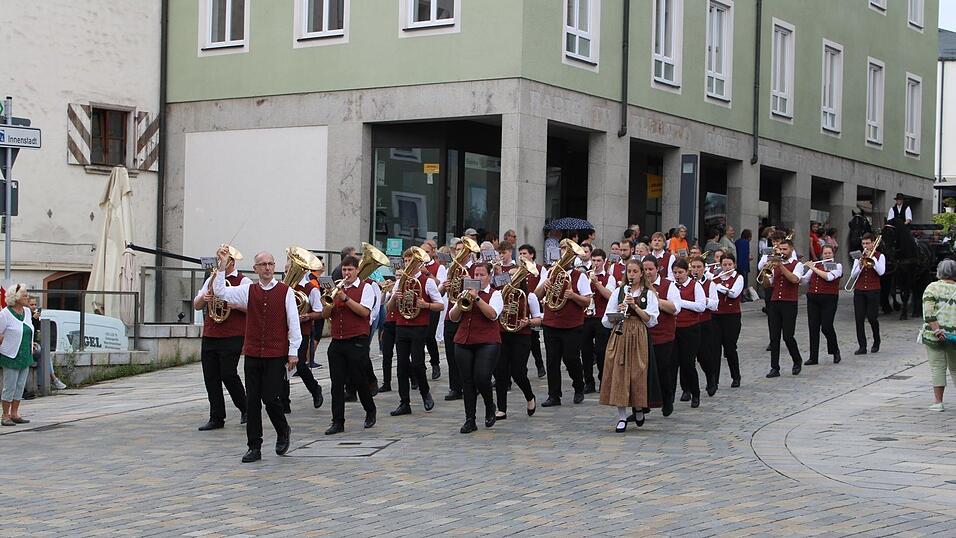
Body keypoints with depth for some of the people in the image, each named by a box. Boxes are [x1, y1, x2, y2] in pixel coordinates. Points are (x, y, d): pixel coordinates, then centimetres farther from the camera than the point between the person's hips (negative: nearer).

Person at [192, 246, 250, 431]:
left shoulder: (243, 282, -1)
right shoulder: (211, 280, 17)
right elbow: (196, 306, 17)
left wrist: (234, 304, -22)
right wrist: (203, 298, -4)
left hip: (232, 337, -6)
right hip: (209, 337, 6)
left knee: (228, 374, -10)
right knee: (211, 377, 4)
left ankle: (245, 408, 13)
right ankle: (216, 418, 11)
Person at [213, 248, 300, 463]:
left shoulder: (285, 291, -1)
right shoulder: (249, 290, 7)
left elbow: (293, 323, -1)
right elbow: (220, 292, 0)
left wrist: (293, 352, -4)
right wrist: (223, 265, -7)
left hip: (277, 355, -3)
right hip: (252, 354, 3)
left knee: (270, 397, -7)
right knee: (252, 401, 3)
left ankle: (283, 431, 22)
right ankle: (254, 447, 11)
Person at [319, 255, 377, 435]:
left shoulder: (365, 288, 1)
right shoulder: (337, 288, 15)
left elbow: (364, 311, -15)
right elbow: (325, 315, 11)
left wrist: (345, 298, -19)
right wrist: (329, 304, -9)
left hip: (357, 342, -4)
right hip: (337, 342, 5)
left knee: (359, 380, 0)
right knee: (337, 383, 1)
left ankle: (370, 412, 23)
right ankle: (338, 422, 4)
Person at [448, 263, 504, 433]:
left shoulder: (495, 294, 4)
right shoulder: (466, 293, 15)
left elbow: (492, 314, -14)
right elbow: (453, 317, 10)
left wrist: (477, 298, -20)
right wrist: (460, 304, -9)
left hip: (487, 343, -4)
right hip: (463, 342, 4)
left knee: (482, 378, -17)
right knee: (467, 382, 2)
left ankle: (490, 407, 12)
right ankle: (470, 420, 8)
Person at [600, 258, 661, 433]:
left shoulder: (649, 294, 7)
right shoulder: (618, 292, 11)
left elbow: (651, 320, -3)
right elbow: (607, 320, 8)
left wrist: (635, 306, -12)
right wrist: (618, 311, -11)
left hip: (640, 337, -1)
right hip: (619, 335, 1)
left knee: (638, 373, -3)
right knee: (619, 373, -5)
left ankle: (639, 409, 22)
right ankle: (622, 416, 0)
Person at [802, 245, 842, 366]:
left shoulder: (837, 266, 2)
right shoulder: (815, 265, 14)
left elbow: (829, 277, -16)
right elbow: (804, 280, 12)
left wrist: (813, 268, -11)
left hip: (829, 299, -4)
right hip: (812, 298, 4)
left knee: (826, 327, -9)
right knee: (813, 327, 1)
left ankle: (835, 351, 17)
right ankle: (813, 357, 7)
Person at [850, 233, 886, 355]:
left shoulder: (879, 256, 4)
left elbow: (881, 272, -13)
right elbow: (852, 275, 7)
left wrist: (872, 258, -12)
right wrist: (860, 266, -9)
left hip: (873, 291, -3)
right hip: (859, 291, 3)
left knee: (872, 318, -5)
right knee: (859, 319, -4)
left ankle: (876, 342, 19)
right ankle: (862, 346, 0)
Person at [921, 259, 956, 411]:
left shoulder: (932, 287, -2)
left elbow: (928, 312, -12)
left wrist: (936, 330, -14)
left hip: (935, 335, -2)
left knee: (938, 367, 3)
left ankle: (938, 401, 3)